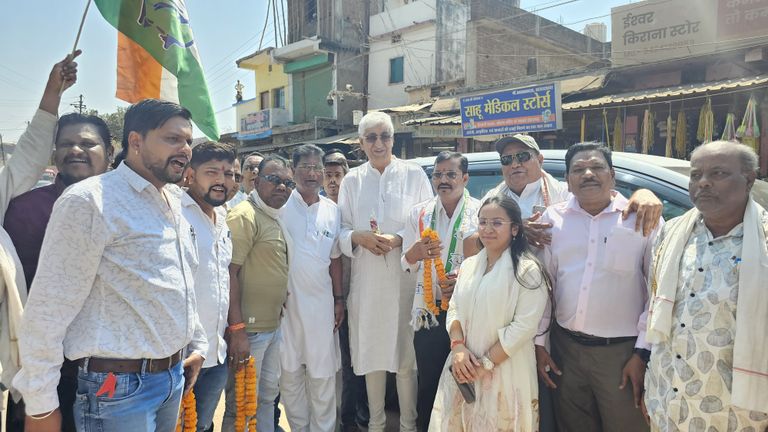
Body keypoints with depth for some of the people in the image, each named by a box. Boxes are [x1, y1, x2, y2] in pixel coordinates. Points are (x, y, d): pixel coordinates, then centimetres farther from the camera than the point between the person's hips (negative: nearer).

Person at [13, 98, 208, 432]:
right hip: (118, 385, -7)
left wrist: (197, 344, 18)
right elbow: (49, 309, -15)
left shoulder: (173, 204, 9)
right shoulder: (90, 201, -15)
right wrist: (40, 405, -12)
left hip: (173, 376, 8)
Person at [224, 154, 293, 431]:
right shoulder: (244, 216, -15)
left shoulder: (274, 218, 13)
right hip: (248, 329, -9)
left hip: (273, 325, 9)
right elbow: (229, 273, -20)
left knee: (268, 395, 21)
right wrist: (237, 330, -23)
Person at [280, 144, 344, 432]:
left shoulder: (332, 210, 7)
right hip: (286, 301, -2)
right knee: (289, 371, 10)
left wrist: (339, 299, 10)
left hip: (321, 303, 3)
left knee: (323, 373, 10)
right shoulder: (281, 205, -5)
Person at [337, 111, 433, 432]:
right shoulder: (352, 180, 8)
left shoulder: (414, 174, 1)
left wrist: (398, 239, -17)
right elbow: (342, 230, 8)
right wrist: (359, 237, -13)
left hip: (406, 278, -2)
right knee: (371, 354, 11)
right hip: (366, 279, 2)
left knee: (407, 356, 3)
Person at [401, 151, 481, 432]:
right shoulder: (419, 213, 6)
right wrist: (416, 253, -15)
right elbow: (405, 265, 6)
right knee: (428, 385, 12)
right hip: (428, 313, 2)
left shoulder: (481, 212, -3)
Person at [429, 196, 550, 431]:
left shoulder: (528, 270, -12)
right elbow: (454, 309, 7)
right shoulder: (469, 265, 7)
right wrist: (458, 348, -10)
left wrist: (486, 364, -15)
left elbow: (524, 327, -17)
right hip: (464, 368, 5)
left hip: (505, 372, -5)